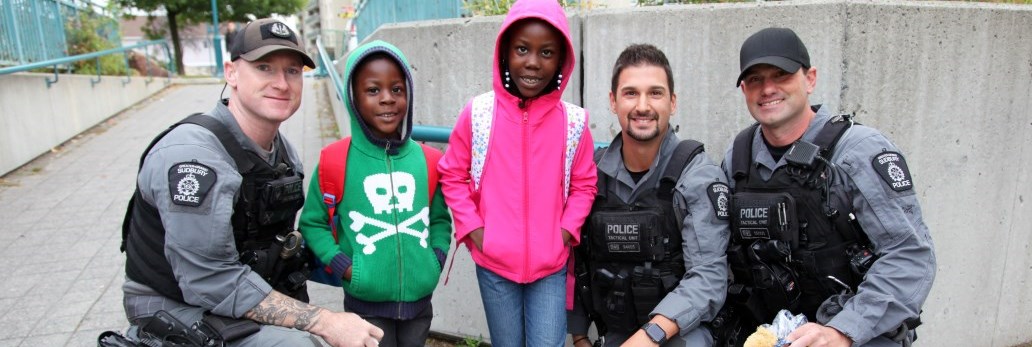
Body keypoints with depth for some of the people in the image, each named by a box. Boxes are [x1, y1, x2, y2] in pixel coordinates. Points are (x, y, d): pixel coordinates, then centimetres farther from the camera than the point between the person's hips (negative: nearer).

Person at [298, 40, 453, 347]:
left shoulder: (428, 161, -1)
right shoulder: (336, 161, -10)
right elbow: (312, 222, -1)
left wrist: (437, 256, -4)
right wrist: (341, 265, -12)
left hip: (419, 299, 4)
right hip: (366, 302, -3)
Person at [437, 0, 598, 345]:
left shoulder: (573, 121, -6)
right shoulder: (478, 113, -8)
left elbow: (584, 184, 6)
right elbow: (453, 175, 2)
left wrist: (567, 229, -6)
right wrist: (472, 228, -5)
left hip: (551, 265, 0)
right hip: (494, 262, 0)